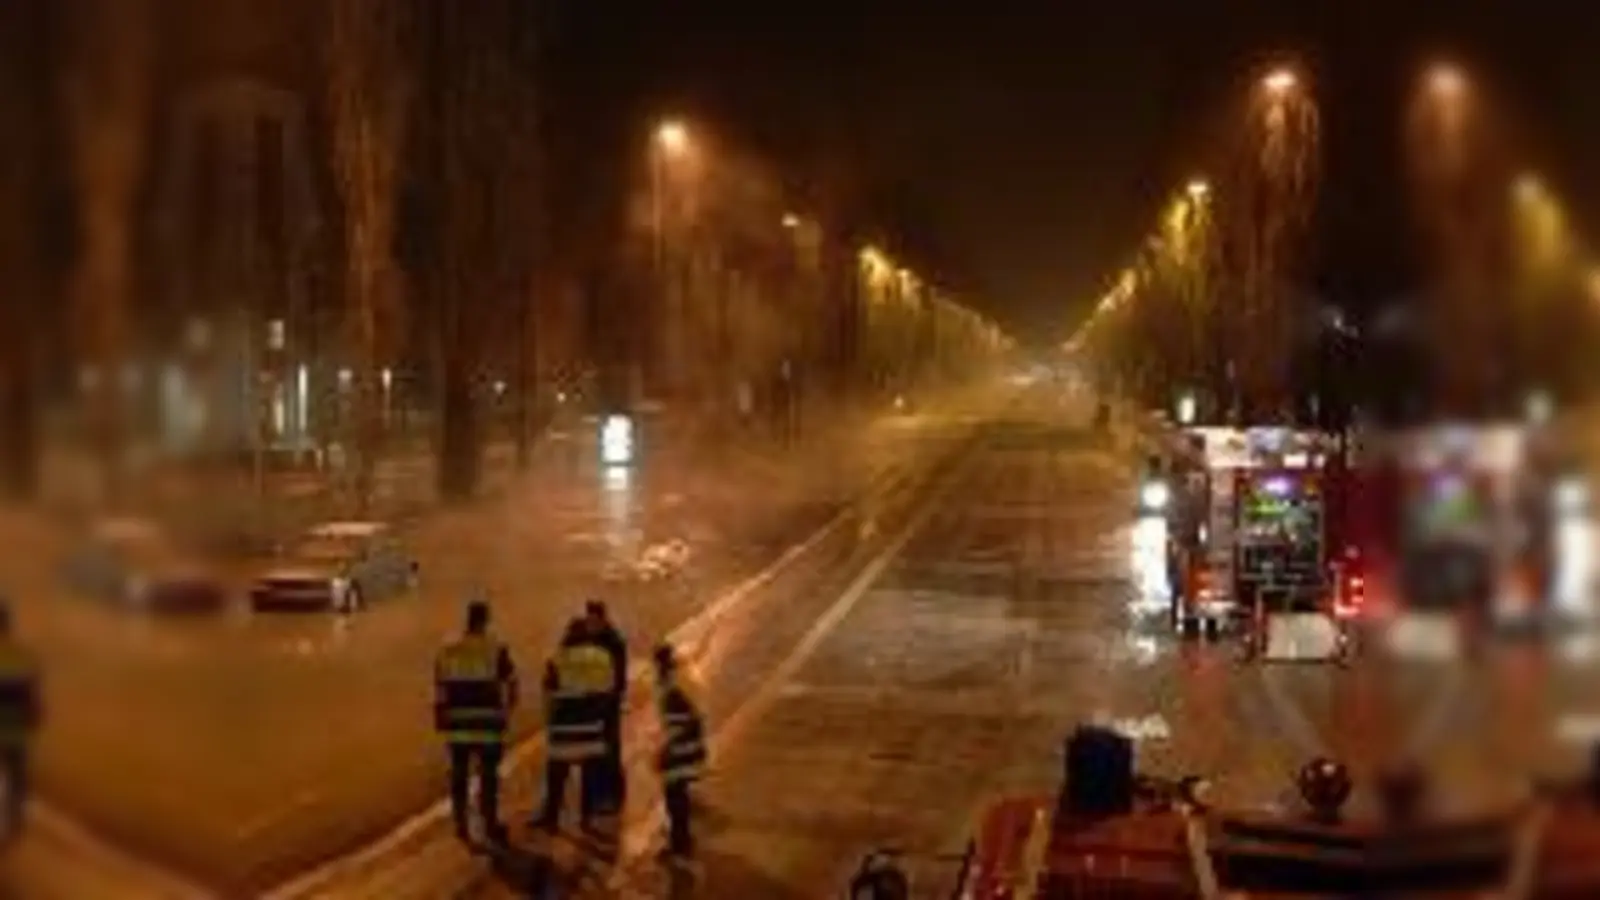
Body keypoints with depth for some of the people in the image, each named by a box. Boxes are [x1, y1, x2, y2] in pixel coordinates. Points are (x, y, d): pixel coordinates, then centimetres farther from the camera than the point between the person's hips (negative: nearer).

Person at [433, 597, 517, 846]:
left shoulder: (447, 652, 3)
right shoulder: (496, 651, -10)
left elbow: (440, 690, 7)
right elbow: (509, 685, -5)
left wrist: (441, 719, 16)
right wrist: (506, 709, 14)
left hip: (457, 725, 4)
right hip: (487, 724, -4)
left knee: (459, 774, 12)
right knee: (488, 774, 5)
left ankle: (461, 824, 18)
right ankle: (490, 824, 10)